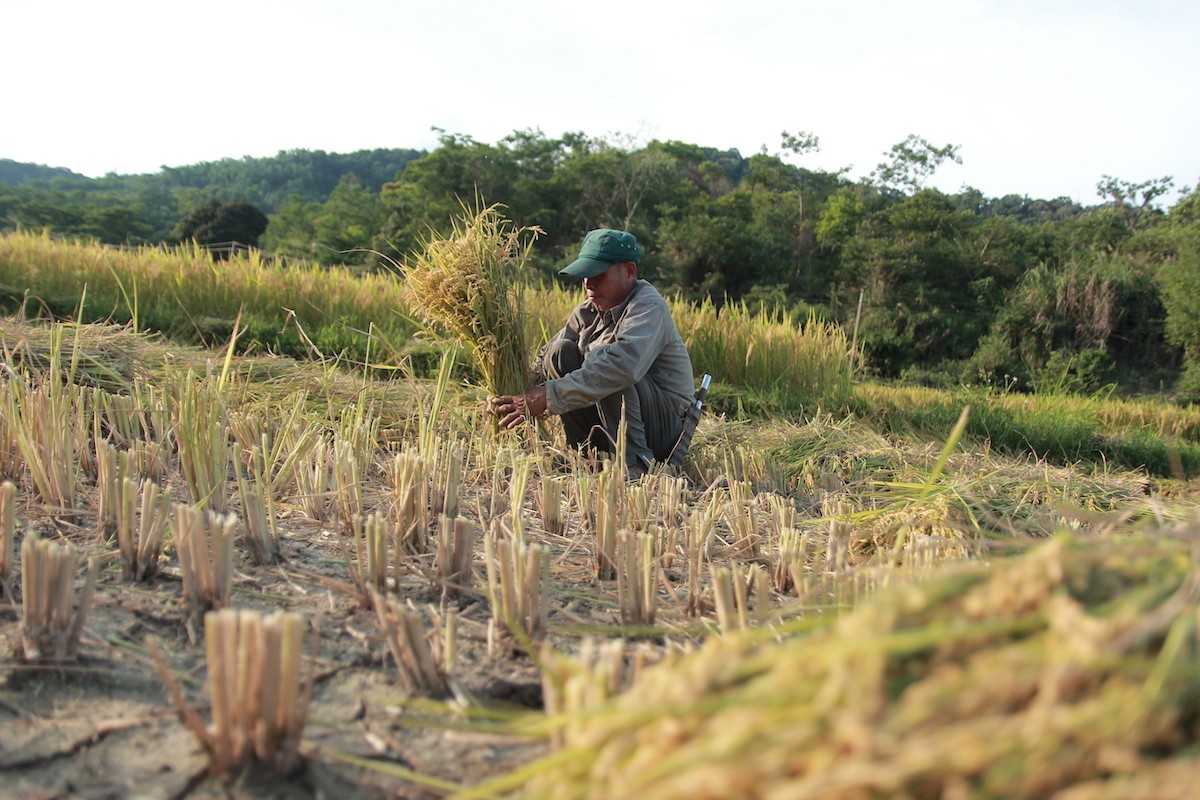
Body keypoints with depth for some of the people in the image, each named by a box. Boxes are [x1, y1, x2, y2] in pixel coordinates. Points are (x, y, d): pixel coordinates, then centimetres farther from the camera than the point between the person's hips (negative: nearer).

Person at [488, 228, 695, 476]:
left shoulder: (649, 307, -19)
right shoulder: (586, 312, 6)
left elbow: (623, 365, -38)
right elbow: (545, 361, 2)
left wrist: (549, 396, -42)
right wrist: (516, 394, -20)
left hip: (665, 425, -7)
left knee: (601, 357, -29)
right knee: (561, 352, -10)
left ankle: (634, 461, -26)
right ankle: (585, 453, -7)